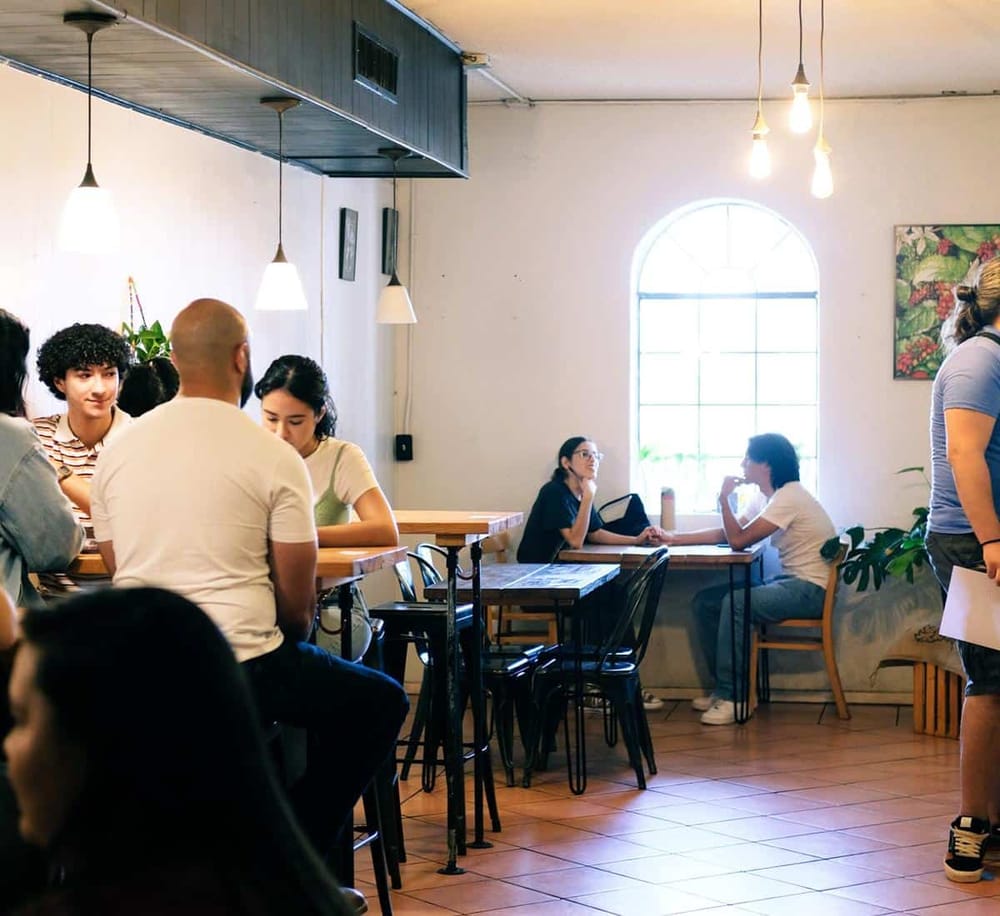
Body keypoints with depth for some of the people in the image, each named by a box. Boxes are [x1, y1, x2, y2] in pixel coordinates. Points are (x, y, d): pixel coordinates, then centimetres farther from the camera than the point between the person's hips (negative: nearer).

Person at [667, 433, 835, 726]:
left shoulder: (788, 497, -17)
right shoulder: (771, 498, 13)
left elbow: (738, 540, -19)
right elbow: (725, 534, 16)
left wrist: (724, 498, -9)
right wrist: (675, 538, 10)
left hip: (810, 589, -10)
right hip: (789, 581, 10)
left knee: (735, 603, -30)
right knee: (706, 601, 3)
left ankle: (730, 697, -21)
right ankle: (725, 687, 7)